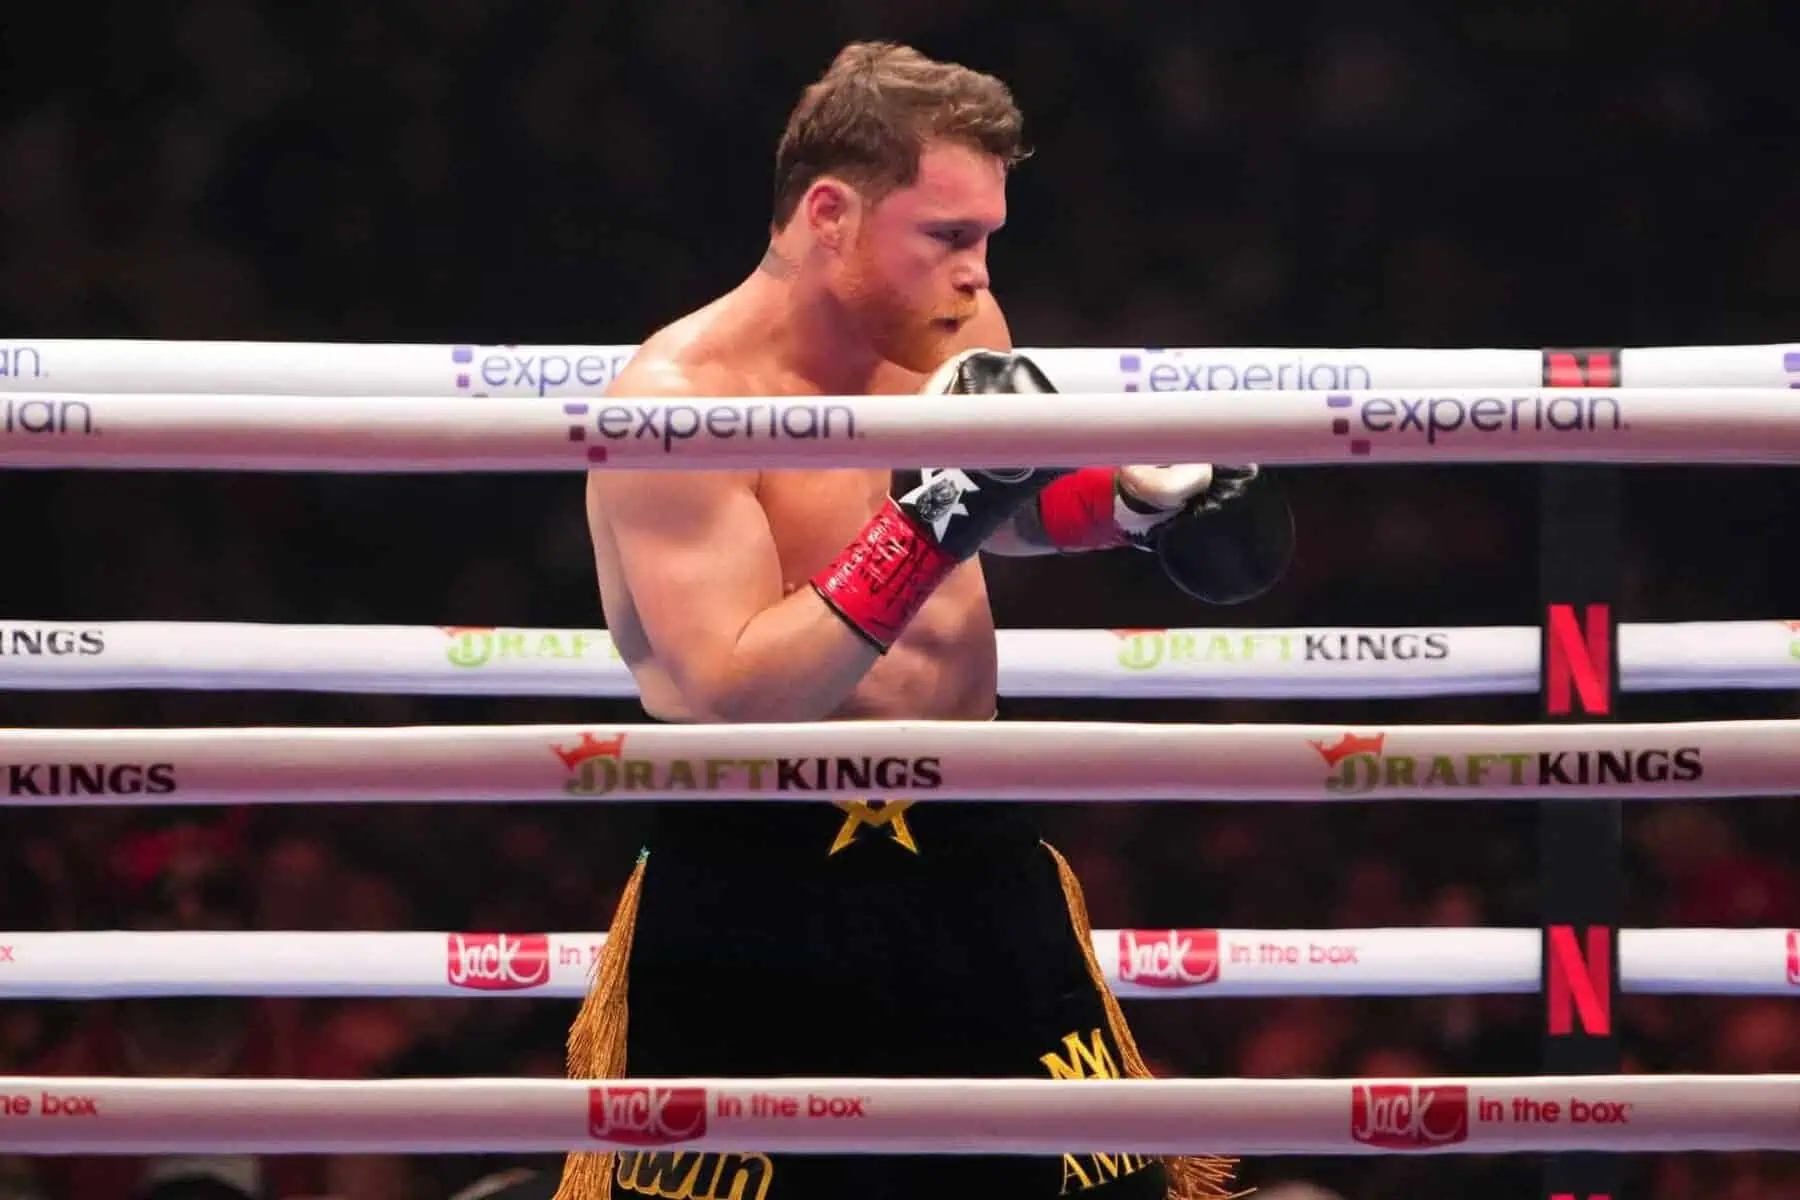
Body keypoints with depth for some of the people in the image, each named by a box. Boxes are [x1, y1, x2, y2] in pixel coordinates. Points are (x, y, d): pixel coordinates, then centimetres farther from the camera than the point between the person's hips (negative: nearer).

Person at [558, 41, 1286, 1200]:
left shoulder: (951, 333, 1)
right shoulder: (679, 405, -20)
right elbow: (738, 698, -28)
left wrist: (1137, 500, 3)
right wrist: (935, 517, -33)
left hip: (971, 859, 6)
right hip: (752, 899, -6)